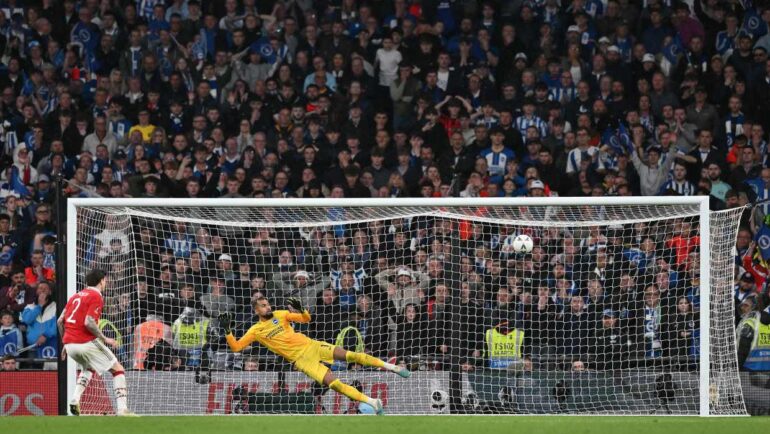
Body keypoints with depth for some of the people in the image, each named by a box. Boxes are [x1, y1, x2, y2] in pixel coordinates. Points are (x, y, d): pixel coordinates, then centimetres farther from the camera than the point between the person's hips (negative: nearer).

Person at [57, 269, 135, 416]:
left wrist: (65, 344, 25)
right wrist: (104, 339, -11)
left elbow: (60, 321, 17)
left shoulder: (76, 296, 17)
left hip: (69, 344, 8)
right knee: (118, 370, 2)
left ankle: (75, 399, 13)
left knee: (89, 368, 34)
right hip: (86, 343, -8)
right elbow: (88, 322, -19)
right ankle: (122, 409, -12)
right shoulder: (96, 296, -6)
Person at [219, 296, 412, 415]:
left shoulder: (280, 315, 8)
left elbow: (306, 319, 7)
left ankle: (389, 367, -1)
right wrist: (227, 330, -15)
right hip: (300, 360, -2)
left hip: (310, 345, 2)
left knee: (349, 355, -12)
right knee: (332, 382, -19)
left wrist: (301, 310, -14)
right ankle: (372, 402, -16)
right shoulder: (256, 330, 2)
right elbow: (236, 347, -2)